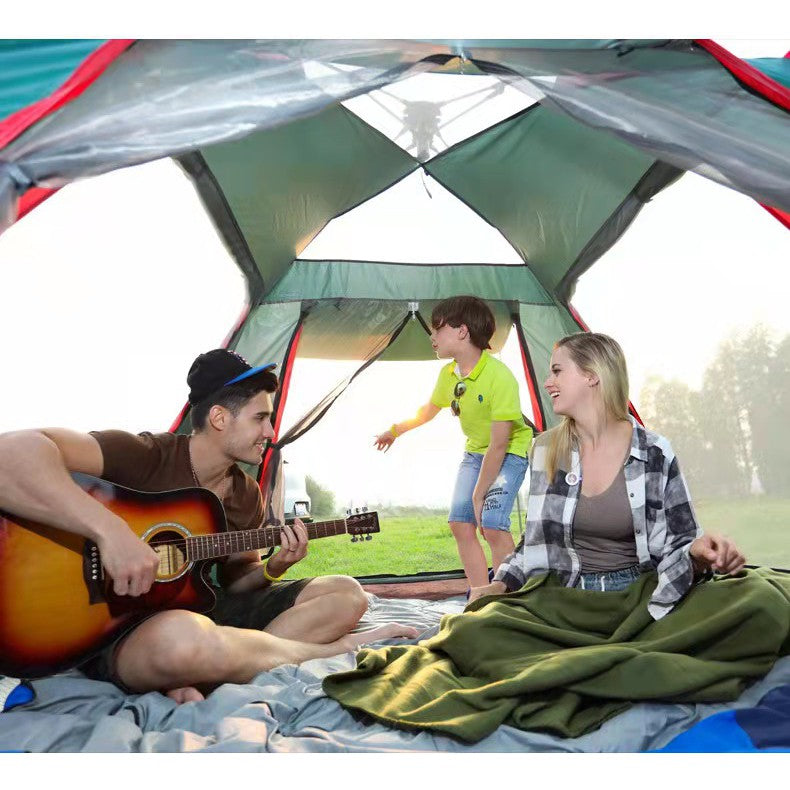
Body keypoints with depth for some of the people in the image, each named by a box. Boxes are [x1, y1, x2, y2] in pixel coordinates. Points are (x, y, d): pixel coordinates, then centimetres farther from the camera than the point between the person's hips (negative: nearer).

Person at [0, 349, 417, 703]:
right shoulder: (143, 456, -16)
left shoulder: (247, 493, 6)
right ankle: (334, 651, -17)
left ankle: (201, 678, -19)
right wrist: (110, 529, -39)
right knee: (184, 638, -45)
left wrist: (274, 567, -7)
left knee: (348, 594, -2)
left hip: (211, 611, 8)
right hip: (120, 631, -7)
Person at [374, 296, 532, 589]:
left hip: (510, 452, -7)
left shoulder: (500, 377, -29)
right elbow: (428, 410, 15)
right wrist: (394, 431, 27)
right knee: (461, 523, -3)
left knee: (492, 525, -21)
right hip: (475, 451, 7)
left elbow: (498, 445, -27)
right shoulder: (449, 373, -6)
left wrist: (478, 495, -22)